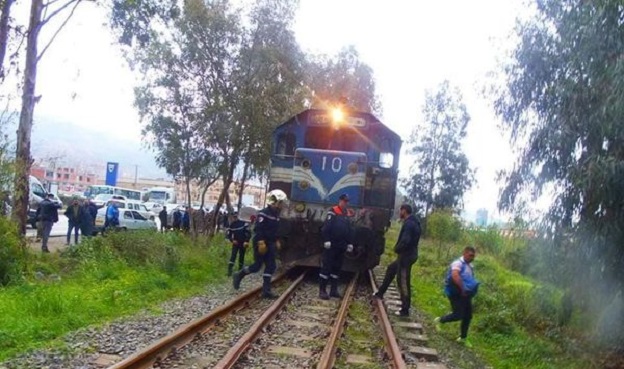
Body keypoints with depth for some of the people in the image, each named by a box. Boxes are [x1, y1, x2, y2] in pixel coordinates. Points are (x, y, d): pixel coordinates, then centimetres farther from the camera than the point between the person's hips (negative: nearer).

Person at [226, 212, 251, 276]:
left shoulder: (243, 223, -9)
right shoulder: (231, 226, 0)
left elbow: (248, 233, -10)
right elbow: (228, 235, 7)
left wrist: (246, 241, -18)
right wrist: (232, 240, -10)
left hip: (243, 243, -1)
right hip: (235, 243, 1)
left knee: (241, 256, 5)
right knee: (233, 255, -13)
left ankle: (240, 270, 18)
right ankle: (229, 270, -17)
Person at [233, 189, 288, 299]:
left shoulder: (276, 214, 12)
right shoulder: (263, 213, -15)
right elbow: (258, 229, -22)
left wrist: (276, 242, 18)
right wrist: (261, 243, -27)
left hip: (270, 244, 8)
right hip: (261, 244, -8)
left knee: (271, 266, 2)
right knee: (257, 266, -4)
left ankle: (266, 291, 4)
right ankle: (239, 275, 20)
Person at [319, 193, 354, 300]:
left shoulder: (346, 215, 14)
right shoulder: (333, 212, -9)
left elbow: (350, 231, 18)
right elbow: (326, 227, -16)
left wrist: (350, 243, 13)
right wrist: (326, 240, -21)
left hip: (341, 247, 8)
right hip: (331, 246, -7)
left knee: (337, 268, 11)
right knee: (326, 267, -5)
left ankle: (334, 290, 18)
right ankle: (322, 290, -3)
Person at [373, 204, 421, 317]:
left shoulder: (408, 224, -21)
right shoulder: (413, 222, 12)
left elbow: (405, 241, -30)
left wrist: (396, 249, -12)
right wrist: (398, 249, 8)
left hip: (406, 256, -11)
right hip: (408, 254, 11)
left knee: (403, 282, -3)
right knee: (391, 269, 26)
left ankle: (405, 310, 4)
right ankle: (380, 293, 36)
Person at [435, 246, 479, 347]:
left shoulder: (470, 266, 14)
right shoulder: (458, 263, -15)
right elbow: (455, 276, -34)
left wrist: (473, 288, 8)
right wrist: (462, 289, -30)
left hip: (465, 295, 9)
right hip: (456, 294, -9)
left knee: (468, 316, 10)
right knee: (458, 315, -11)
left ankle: (463, 338, 22)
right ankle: (439, 320, 13)